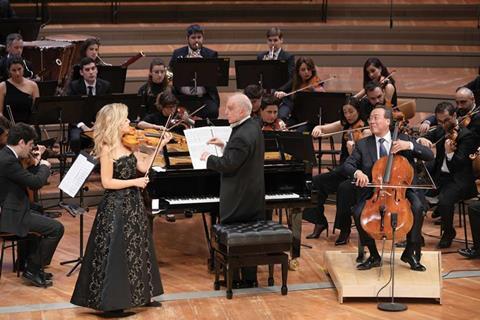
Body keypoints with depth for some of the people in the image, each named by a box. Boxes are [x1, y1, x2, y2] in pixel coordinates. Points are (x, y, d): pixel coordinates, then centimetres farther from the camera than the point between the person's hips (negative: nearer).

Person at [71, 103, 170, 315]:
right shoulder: (107, 149, -17)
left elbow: (143, 166, 4)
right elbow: (107, 182, -18)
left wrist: (160, 146, 3)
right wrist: (134, 182, -18)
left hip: (133, 204, 8)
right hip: (116, 207, -8)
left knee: (137, 250, 16)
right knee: (116, 253, -5)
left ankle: (139, 296, 27)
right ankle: (112, 303, 2)